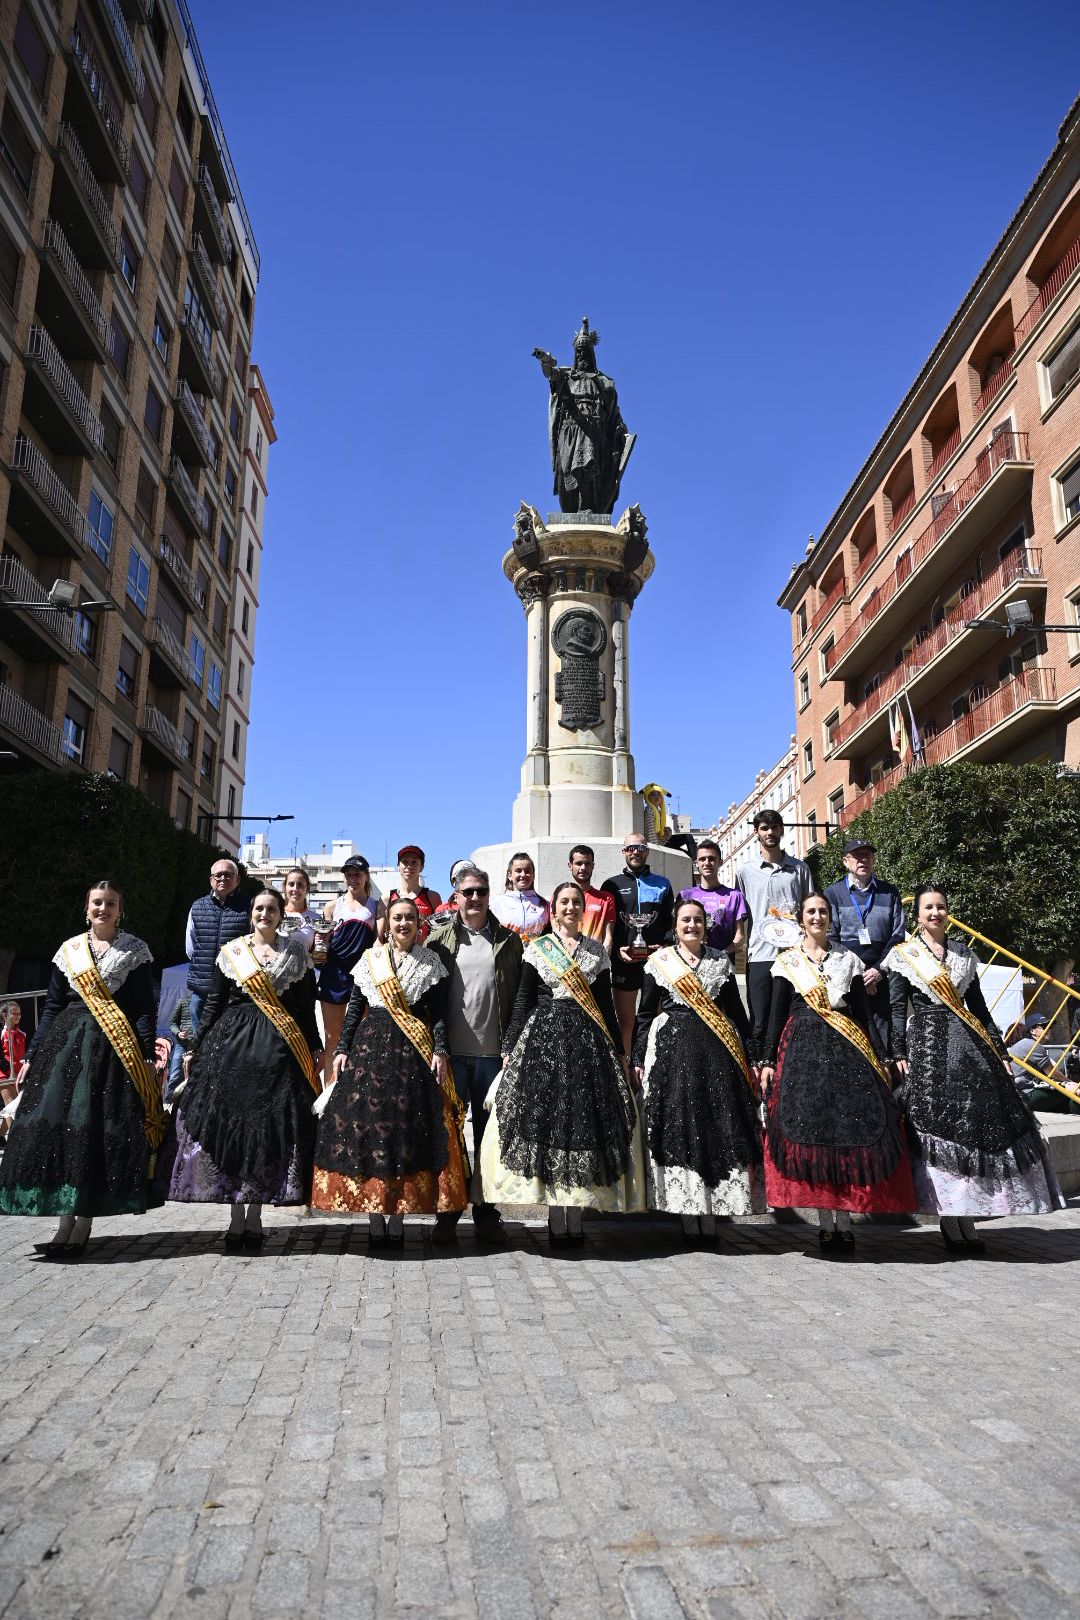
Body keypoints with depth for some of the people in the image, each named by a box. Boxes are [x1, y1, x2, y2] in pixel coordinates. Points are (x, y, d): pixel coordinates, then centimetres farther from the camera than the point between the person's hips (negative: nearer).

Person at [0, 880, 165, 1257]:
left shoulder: (134, 950, 3)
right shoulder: (69, 950, 11)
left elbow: (146, 1009, 0)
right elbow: (52, 1007, 13)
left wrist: (147, 1058, -9)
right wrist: (32, 1056, 8)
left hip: (114, 1049, -3)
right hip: (67, 1043, 3)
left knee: (99, 1132, -4)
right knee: (57, 1124, -3)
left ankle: (83, 1223, 5)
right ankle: (66, 1220, 8)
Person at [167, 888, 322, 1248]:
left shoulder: (297, 955, 7)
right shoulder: (230, 952, 8)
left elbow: (306, 1007, 8)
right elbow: (214, 1003, 9)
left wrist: (316, 1048, 4)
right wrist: (195, 1049, 5)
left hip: (278, 1050, -1)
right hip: (232, 1045, 1)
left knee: (268, 1128, -2)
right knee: (230, 1124, -1)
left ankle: (254, 1218, 10)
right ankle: (236, 1218, 9)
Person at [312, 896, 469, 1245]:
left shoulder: (430, 962, 5)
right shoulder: (370, 959, 8)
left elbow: (438, 1013, 3)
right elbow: (355, 1008, 9)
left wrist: (440, 1051, -8)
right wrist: (342, 1049, 2)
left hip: (413, 1053, -1)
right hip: (370, 1047, 1)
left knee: (408, 1130, -2)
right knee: (365, 1123, -2)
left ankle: (399, 1214, 8)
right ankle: (374, 1216, 7)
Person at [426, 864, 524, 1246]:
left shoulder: (508, 941, 8)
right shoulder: (439, 939, 6)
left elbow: (520, 996, 6)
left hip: (493, 1052, 1)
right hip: (451, 1051, 0)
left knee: (489, 1132, 8)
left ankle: (486, 1212, 19)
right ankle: (447, 1213, 16)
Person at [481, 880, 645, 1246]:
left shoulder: (597, 951, 11)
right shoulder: (536, 949, 7)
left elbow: (606, 1004, 13)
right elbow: (523, 1002, 5)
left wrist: (619, 1051, 11)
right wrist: (509, 1047, -1)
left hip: (589, 1041, 2)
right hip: (543, 1038, -1)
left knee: (585, 1122, -2)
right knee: (545, 1117, -5)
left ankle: (576, 1219, 6)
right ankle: (556, 1221, 3)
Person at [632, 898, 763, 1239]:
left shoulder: (721, 961, 12)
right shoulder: (659, 961, 7)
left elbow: (736, 1011, 12)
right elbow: (644, 1013, 7)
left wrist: (749, 1053, 7)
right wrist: (638, 1057, 1)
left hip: (717, 1051, 2)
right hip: (672, 1048, -2)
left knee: (717, 1126, -1)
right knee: (677, 1127, -4)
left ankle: (710, 1217, 7)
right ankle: (688, 1219, 4)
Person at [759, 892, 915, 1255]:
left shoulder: (848, 959, 13)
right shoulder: (787, 961, 9)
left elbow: (864, 1012, 12)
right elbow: (777, 1013, 6)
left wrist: (879, 1059, 5)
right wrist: (768, 1060, -2)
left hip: (846, 1049, 1)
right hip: (803, 1048, -1)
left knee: (851, 1127, -6)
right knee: (810, 1129, -6)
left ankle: (845, 1222, 3)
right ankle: (826, 1223, 4)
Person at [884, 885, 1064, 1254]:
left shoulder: (964, 954, 15)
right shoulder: (904, 955, 2)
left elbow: (979, 1006, 16)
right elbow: (897, 1008, -3)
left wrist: (1000, 1051, 12)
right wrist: (899, 1054, -11)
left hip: (969, 1044, 5)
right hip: (928, 1046, -5)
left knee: (977, 1125, 1)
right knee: (938, 1128, -6)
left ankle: (965, 1220, 9)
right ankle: (951, 1226, 0)